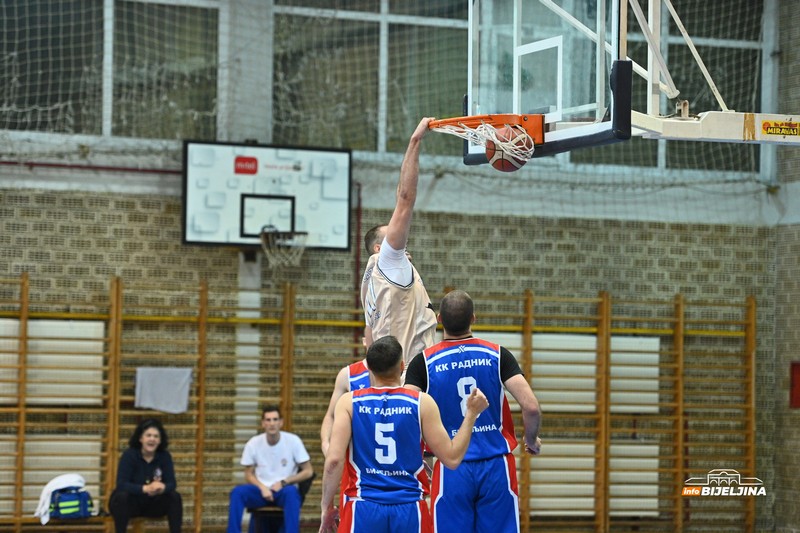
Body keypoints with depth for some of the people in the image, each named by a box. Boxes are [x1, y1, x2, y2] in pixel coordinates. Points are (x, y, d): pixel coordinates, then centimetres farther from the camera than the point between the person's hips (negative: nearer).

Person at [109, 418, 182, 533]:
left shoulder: (164, 456, -8)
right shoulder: (129, 455, -18)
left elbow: (172, 484, -13)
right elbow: (121, 484, -27)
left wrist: (162, 487, -40)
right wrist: (145, 488, -44)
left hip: (152, 504, 3)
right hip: (129, 503, -3)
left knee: (174, 497, -22)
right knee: (122, 496, -36)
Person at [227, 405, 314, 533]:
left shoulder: (293, 441, -6)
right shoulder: (253, 444, -2)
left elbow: (308, 471, -2)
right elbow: (249, 475, 7)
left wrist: (283, 482, -12)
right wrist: (262, 488, -13)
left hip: (284, 490, -2)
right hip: (261, 490, 2)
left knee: (291, 492, -39)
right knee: (237, 492, -29)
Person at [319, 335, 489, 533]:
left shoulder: (349, 402, 1)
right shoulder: (422, 403, 1)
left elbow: (334, 459, -8)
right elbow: (451, 458, 1)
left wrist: (327, 506, 4)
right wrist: (471, 414, 12)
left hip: (364, 510, 0)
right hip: (410, 511, 1)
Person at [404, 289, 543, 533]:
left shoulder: (424, 362, -2)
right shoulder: (498, 355, -1)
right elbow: (531, 407, -10)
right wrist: (531, 441, 10)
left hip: (451, 470, -1)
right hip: (497, 467, 1)